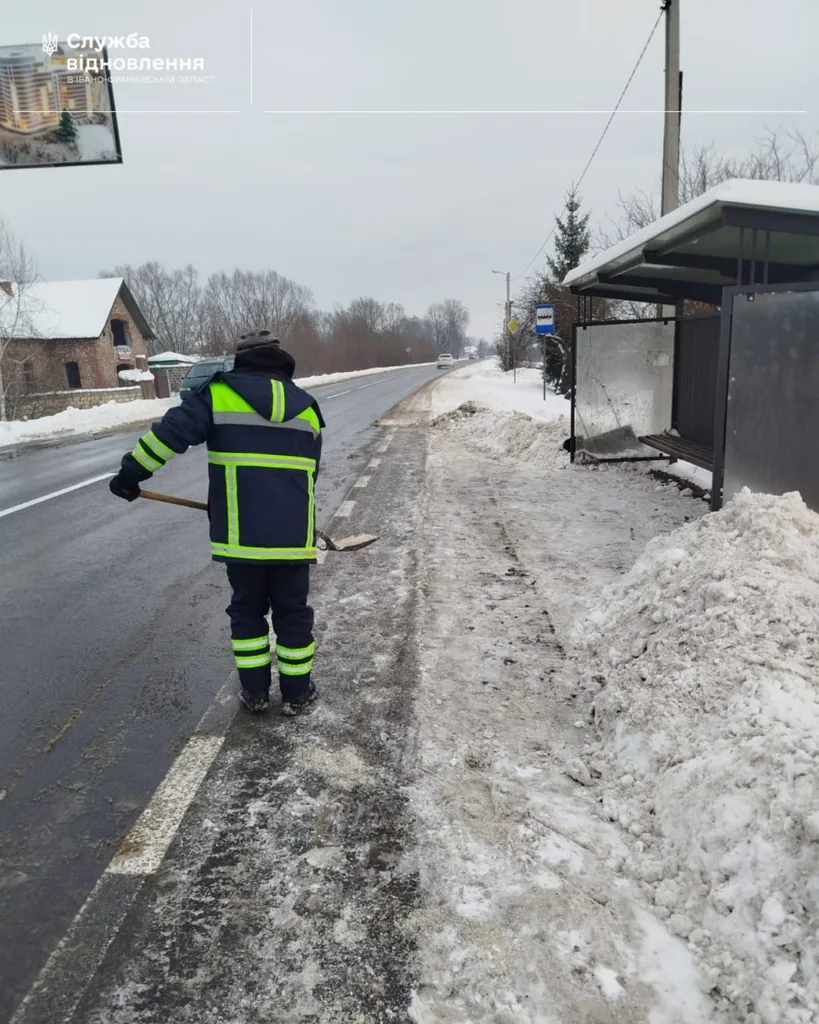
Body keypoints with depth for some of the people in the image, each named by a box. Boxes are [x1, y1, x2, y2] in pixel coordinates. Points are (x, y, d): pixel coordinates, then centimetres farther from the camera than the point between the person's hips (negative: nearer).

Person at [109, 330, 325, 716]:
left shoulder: (220, 395, -1)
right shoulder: (306, 406, 10)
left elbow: (171, 431, -11)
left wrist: (131, 473, 0)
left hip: (241, 534, -1)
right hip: (293, 534, 2)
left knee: (247, 609, 18)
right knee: (292, 613, 15)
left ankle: (255, 692, 26)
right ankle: (296, 693, 25)